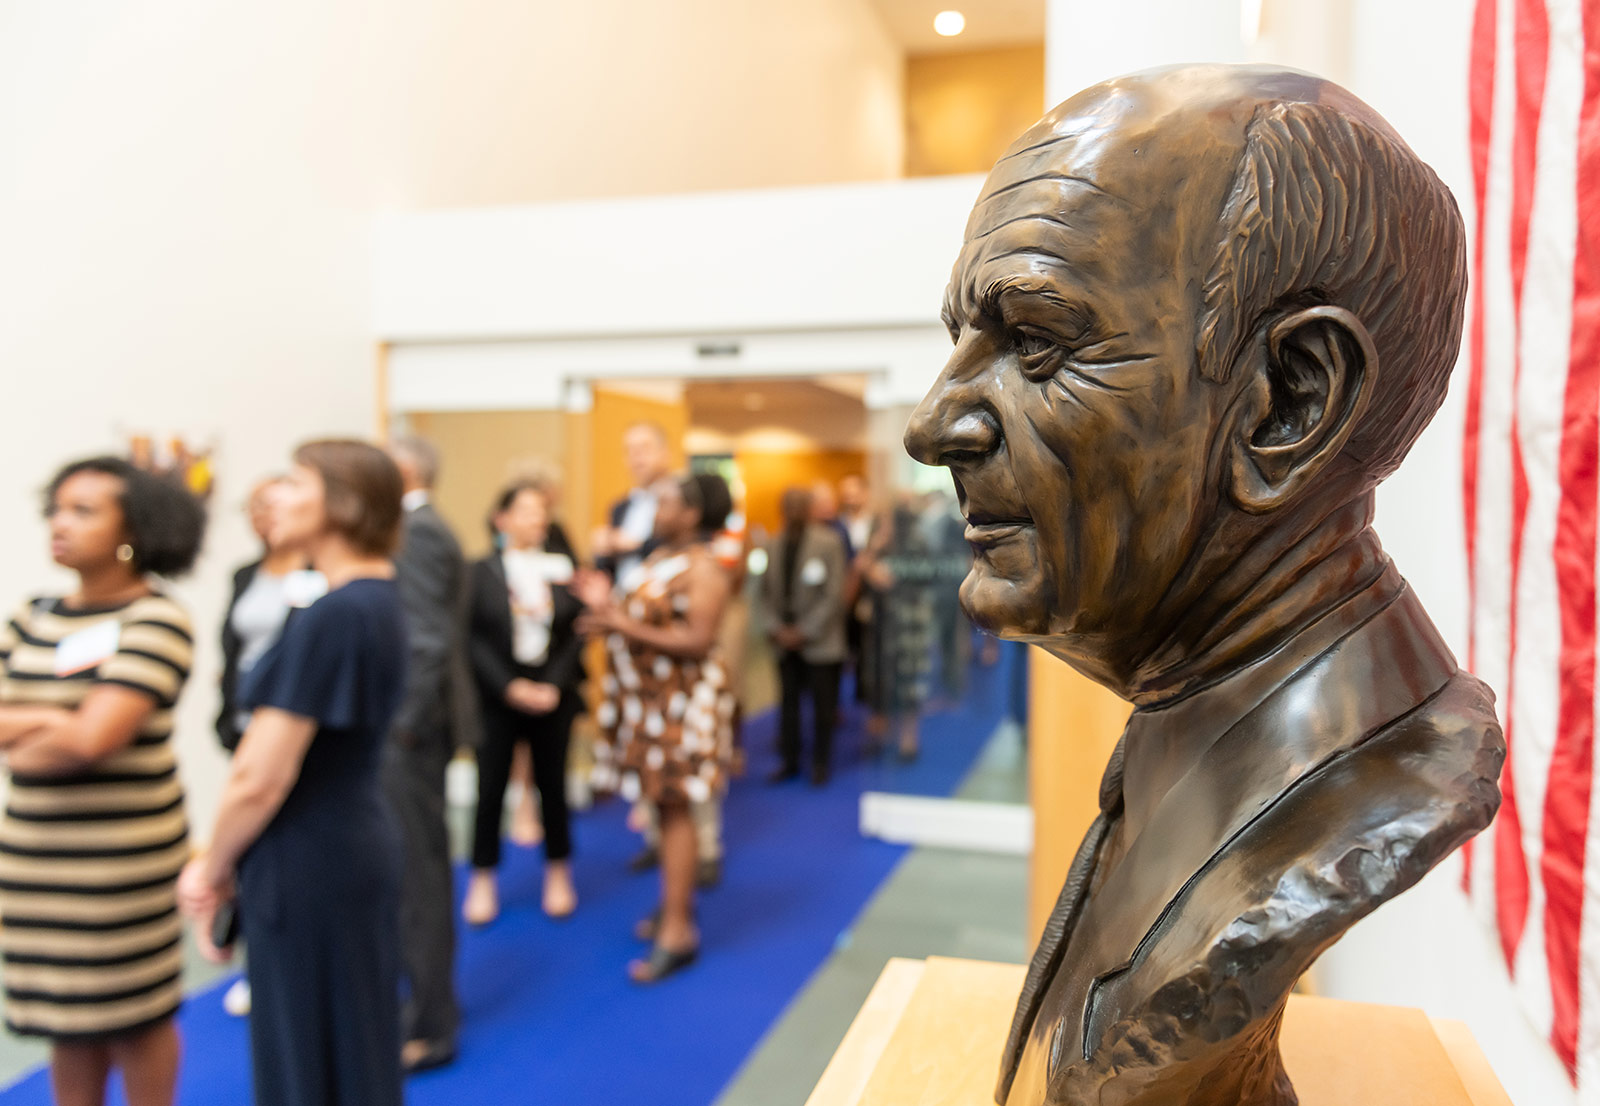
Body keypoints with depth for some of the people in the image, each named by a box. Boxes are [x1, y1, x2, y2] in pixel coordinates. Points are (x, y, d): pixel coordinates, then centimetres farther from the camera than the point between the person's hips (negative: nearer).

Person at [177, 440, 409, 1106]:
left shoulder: (331, 617, -23)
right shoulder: (379, 601, 6)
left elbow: (260, 780, -21)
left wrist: (212, 869, -2)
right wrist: (225, 858, 11)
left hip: (309, 864, -8)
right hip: (357, 844, 8)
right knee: (358, 1052, 21)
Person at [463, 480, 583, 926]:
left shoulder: (562, 569, 4)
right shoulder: (481, 571, -1)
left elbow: (578, 634, 1)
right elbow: (473, 637, -6)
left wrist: (554, 685, -10)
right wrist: (509, 687, -13)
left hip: (552, 697, 2)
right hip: (498, 699, -1)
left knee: (552, 784, 9)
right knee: (490, 787, 3)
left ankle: (559, 874, 25)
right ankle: (483, 881, 19)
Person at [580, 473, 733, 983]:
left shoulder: (703, 568, -14)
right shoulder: (658, 558, 14)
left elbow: (698, 641, -22)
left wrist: (626, 626, -23)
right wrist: (607, 606, 2)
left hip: (680, 703, -8)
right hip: (646, 697, 8)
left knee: (674, 807, -5)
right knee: (662, 805, 13)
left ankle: (678, 931, 1)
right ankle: (675, 901, 27)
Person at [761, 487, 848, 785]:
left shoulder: (828, 543, -8)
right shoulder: (775, 545, 5)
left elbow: (833, 595, -11)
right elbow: (768, 591, 10)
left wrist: (804, 632, -13)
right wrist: (776, 628, -3)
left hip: (819, 640, -4)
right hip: (785, 640, 4)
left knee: (822, 706, 4)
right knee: (788, 702, 9)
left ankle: (821, 763, 18)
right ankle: (789, 762, 22)